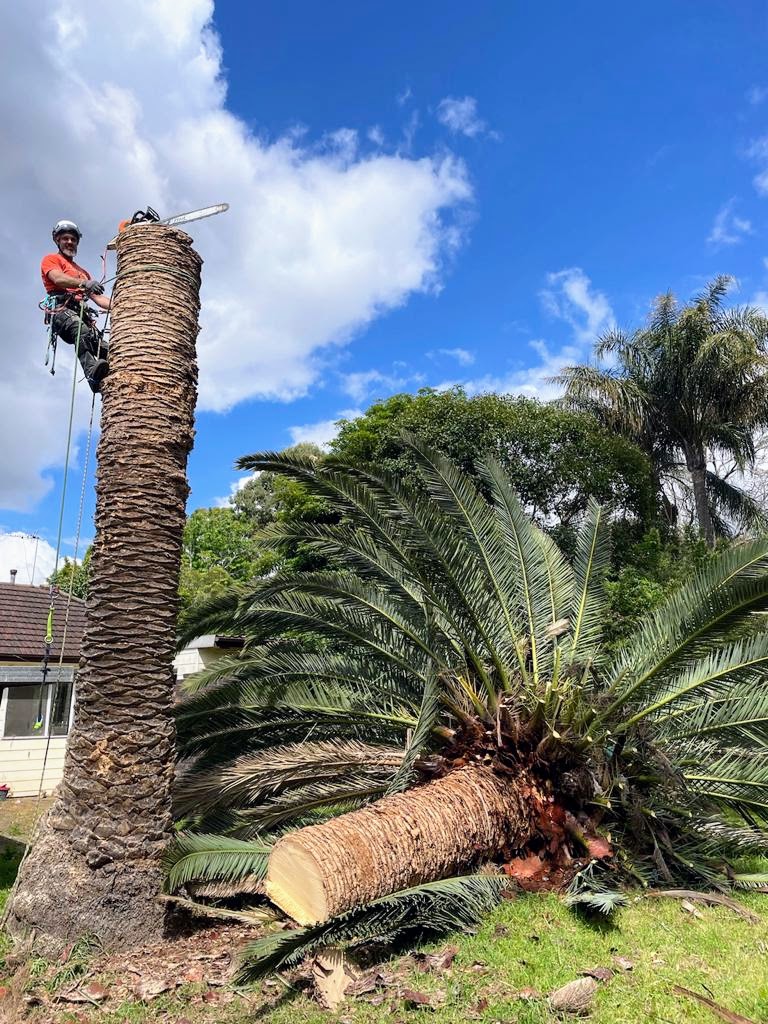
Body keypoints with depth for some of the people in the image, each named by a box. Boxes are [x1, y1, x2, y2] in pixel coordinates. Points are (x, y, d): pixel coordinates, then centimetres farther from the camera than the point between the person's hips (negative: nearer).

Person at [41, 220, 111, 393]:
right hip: (61, 308, -7)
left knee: (104, 349, -21)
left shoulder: (82, 271, 40)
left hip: (82, 313, 7)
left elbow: (97, 297, 30)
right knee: (81, 331, -41)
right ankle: (92, 372, -64)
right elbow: (59, 279, -3)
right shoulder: (51, 259, 20)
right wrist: (85, 283, -23)